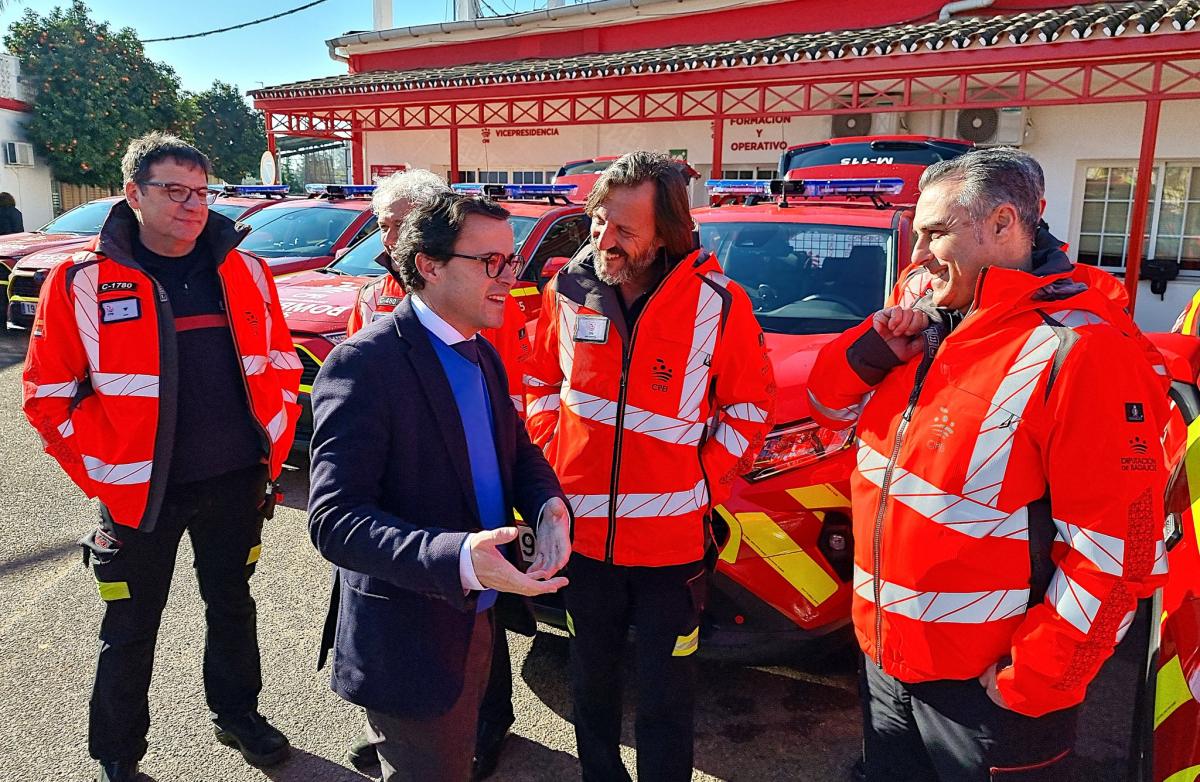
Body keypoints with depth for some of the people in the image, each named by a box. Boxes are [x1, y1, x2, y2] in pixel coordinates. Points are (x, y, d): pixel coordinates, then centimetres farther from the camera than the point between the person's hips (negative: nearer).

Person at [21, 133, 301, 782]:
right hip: (140, 492, -2)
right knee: (130, 629, 13)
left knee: (232, 605, 19)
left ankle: (237, 715, 42)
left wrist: (273, 450, 4)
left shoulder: (244, 272, 1)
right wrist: (102, 476, -7)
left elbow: (281, 366, 9)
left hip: (235, 483, 3)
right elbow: (47, 396, -4)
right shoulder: (83, 282, -8)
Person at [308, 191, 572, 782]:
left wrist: (549, 505, -11)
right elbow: (333, 521, -27)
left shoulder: (483, 356, 4)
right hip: (409, 645, -8)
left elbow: (518, 449, 12)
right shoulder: (363, 365, -23)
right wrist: (457, 559, -40)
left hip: (478, 623, 8)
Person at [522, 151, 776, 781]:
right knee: (592, 682, 22)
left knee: (666, 699, 13)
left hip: (672, 537, -2)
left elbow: (749, 406, 0)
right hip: (583, 530, 3)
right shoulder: (568, 293, -5)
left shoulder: (717, 303, -13)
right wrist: (556, 458, 3)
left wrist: (705, 480, -6)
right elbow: (539, 382, 11)